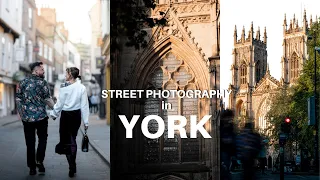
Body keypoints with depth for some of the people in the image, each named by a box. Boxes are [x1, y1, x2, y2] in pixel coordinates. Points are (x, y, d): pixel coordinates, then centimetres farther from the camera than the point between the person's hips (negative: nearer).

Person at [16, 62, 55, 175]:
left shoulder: (23, 82, 7)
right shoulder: (42, 83, -6)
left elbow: (18, 99, 10)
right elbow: (47, 99, -8)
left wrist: (21, 113, 18)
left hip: (26, 118, 4)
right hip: (41, 116, -3)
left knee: (30, 142, 7)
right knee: (42, 139, 12)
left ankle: (32, 167, 9)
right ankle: (39, 160, -4)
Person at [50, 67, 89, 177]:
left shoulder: (64, 87, -13)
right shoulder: (82, 88, -5)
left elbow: (59, 103, -7)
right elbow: (84, 106, -3)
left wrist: (54, 113, 10)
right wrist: (86, 121, 3)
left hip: (66, 115, -4)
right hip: (77, 115, 4)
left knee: (66, 140, 4)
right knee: (72, 139, 17)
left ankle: (72, 166, -6)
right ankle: (73, 166, 21)